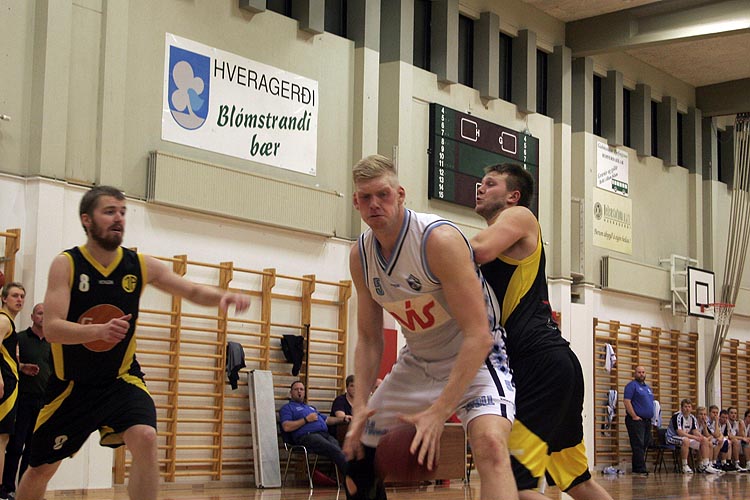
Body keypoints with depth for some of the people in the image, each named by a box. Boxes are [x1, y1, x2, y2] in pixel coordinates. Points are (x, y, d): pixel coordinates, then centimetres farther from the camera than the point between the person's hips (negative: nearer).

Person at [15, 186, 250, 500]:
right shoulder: (66, 264, -13)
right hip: (71, 385, -1)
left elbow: (193, 291, 2)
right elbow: (51, 328, -23)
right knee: (40, 469, 11)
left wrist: (221, 297, -22)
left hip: (121, 379, 1)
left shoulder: (140, 265, -4)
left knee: (145, 438, -27)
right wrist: (100, 330, -42)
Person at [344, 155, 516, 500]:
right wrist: (360, 406, -11)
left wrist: (439, 412, -34)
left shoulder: (439, 239, -27)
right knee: (357, 456, 10)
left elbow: (478, 337, -30)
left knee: (490, 443, -35)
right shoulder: (360, 255, -5)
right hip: (418, 362, 7)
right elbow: (368, 339, 4)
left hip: (474, 357, -7)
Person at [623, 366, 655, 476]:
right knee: (638, 445, -11)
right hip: (637, 421, -9)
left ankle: (636, 468, 13)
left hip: (647, 420, 9)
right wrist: (634, 416, -17)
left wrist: (652, 416, 13)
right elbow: (627, 401, -14)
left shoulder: (648, 387, 22)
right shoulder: (632, 385, -4)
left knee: (645, 445, 8)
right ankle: (640, 469, -14)